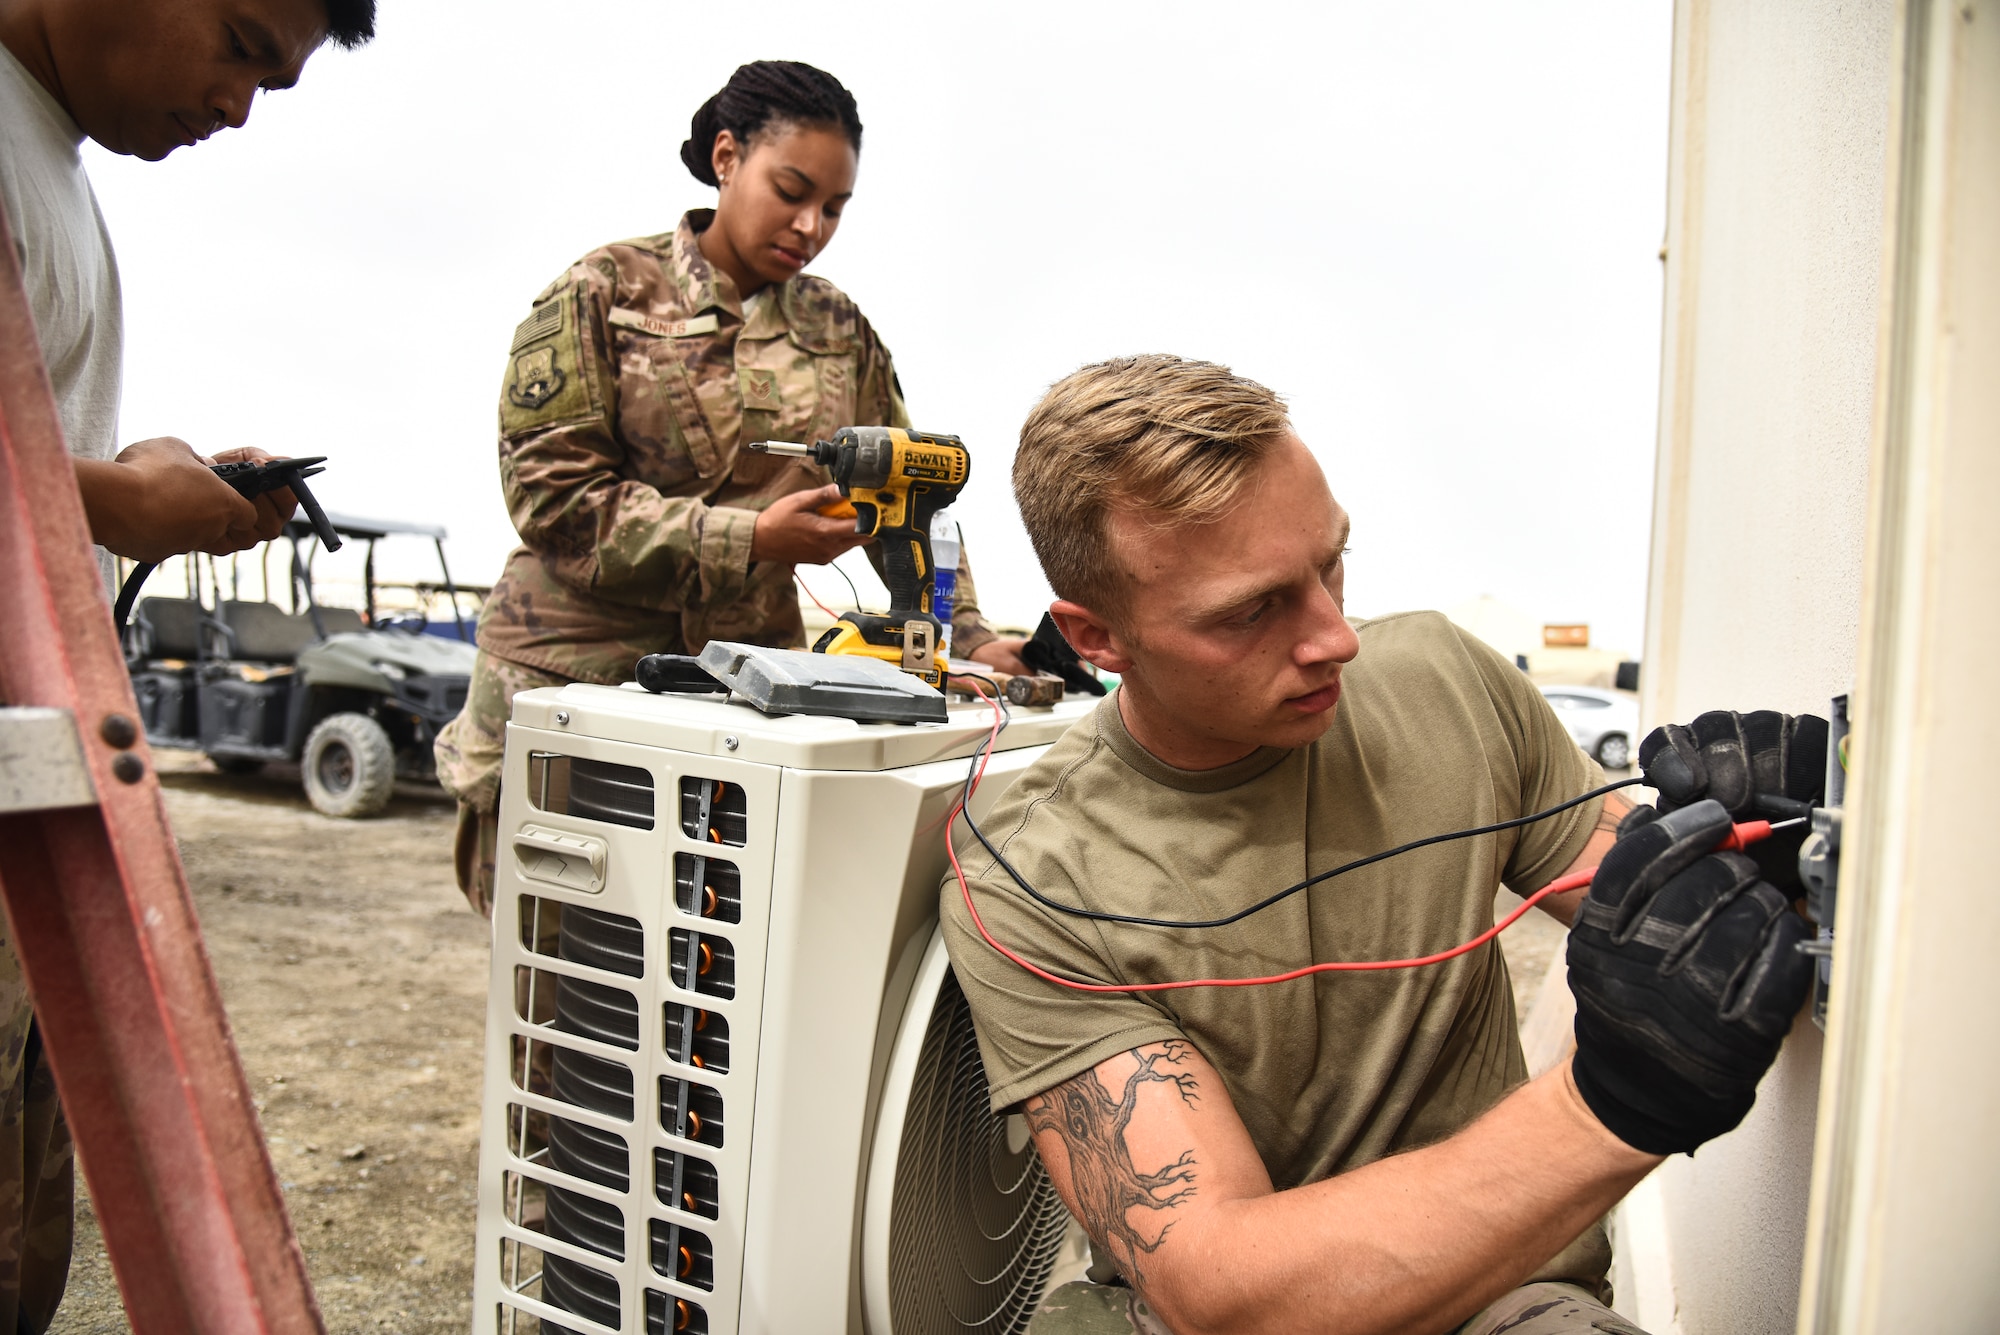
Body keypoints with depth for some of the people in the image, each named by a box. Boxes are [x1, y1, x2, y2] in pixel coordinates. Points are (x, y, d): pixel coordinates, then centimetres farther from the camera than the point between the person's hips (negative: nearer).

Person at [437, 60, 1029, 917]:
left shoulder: (840, 332, 12)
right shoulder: (604, 292, -1)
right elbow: (553, 496, -9)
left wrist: (968, 637, -3)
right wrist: (753, 540, -17)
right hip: (574, 676, -2)